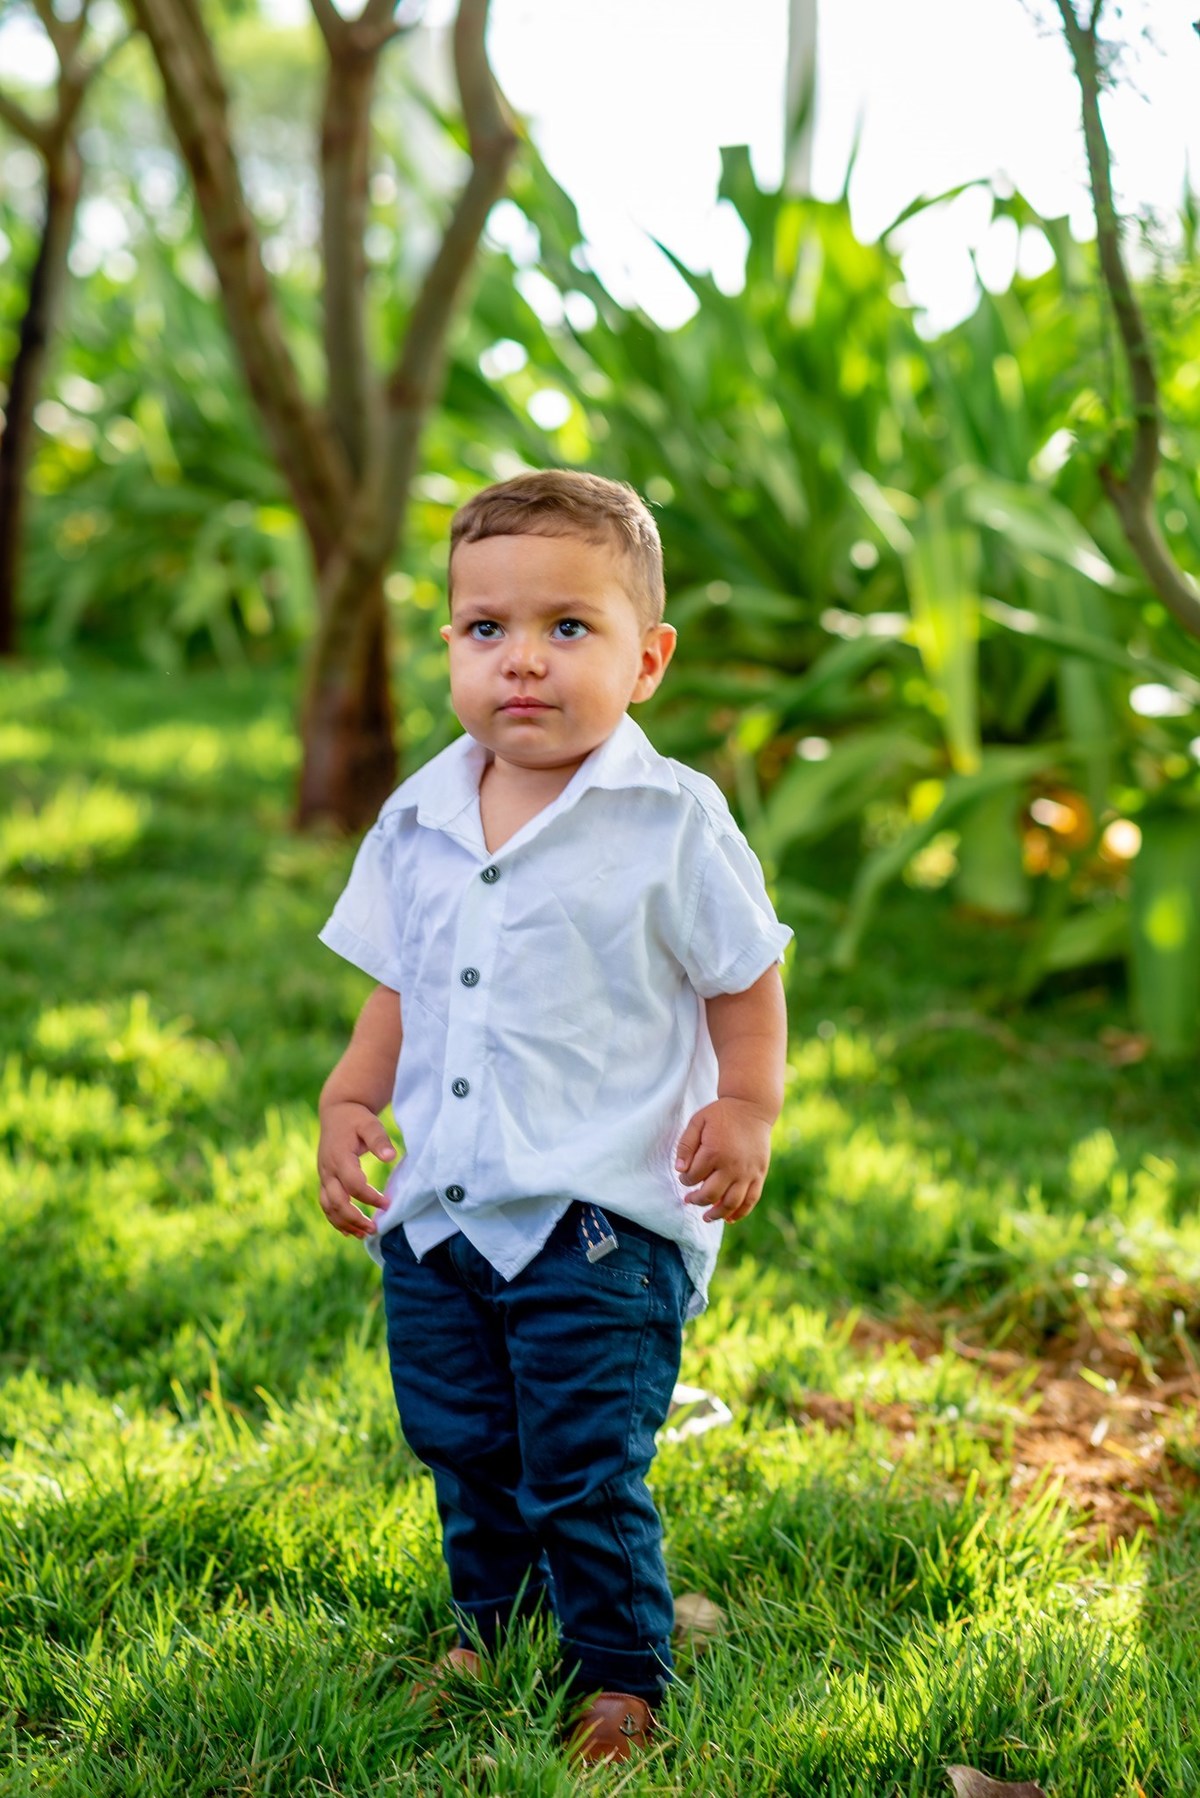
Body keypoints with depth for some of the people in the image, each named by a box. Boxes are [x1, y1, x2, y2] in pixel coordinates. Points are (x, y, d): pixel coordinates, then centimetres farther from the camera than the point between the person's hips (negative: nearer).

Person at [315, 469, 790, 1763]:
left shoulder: (670, 823, -9)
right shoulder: (416, 821, 5)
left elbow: (746, 980, 0)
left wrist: (744, 1111, -11)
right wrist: (346, 1105, 6)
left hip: (599, 1221, -5)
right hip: (435, 1212, 6)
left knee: (586, 1473, -4)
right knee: (462, 1452, 18)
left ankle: (620, 1678, 15)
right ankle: (494, 1630, 40)